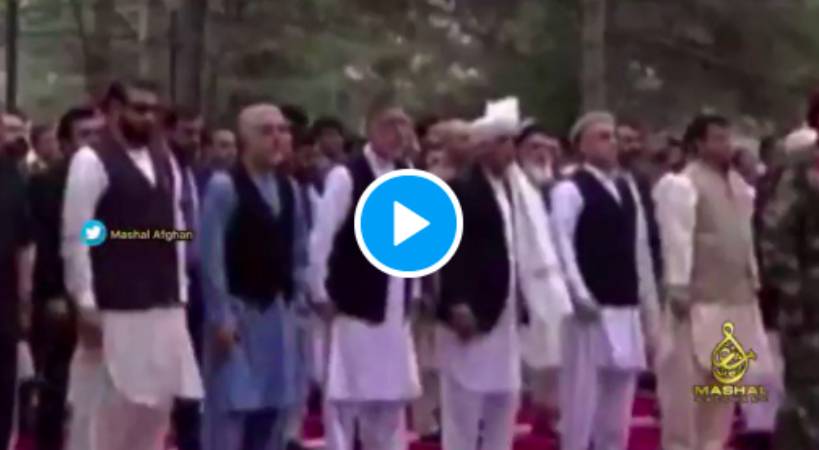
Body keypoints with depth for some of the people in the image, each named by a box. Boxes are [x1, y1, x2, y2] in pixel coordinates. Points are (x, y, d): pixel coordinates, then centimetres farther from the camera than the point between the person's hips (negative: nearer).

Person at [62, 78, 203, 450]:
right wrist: (85, 305, -14)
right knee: (100, 409, -3)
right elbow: (76, 237, -11)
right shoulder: (91, 161, -7)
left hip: (164, 306, 7)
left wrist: (180, 292, 12)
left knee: (155, 404, 9)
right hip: (114, 309, -7)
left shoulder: (165, 161, 14)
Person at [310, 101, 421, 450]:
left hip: (395, 309, 7)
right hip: (354, 306, -7)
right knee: (345, 396, -2)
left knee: (391, 397, 12)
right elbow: (320, 240, -12)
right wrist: (322, 296, -10)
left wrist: (413, 291, 10)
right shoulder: (346, 175, -11)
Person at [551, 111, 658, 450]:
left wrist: (648, 306, 13)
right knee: (582, 396, -3)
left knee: (618, 403, 11)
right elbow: (561, 248, -13)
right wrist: (580, 297, -19)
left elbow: (640, 249, 16)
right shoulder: (569, 191, -7)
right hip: (591, 310, -7)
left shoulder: (627, 189, 15)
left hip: (626, 309, 7)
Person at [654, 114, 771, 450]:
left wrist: (753, 280, 16)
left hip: (737, 297, 8)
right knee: (688, 381, -4)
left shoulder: (738, 183, 13)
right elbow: (677, 241, -16)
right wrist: (679, 290, -19)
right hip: (700, 299, -8)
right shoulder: (683, 185, -11)